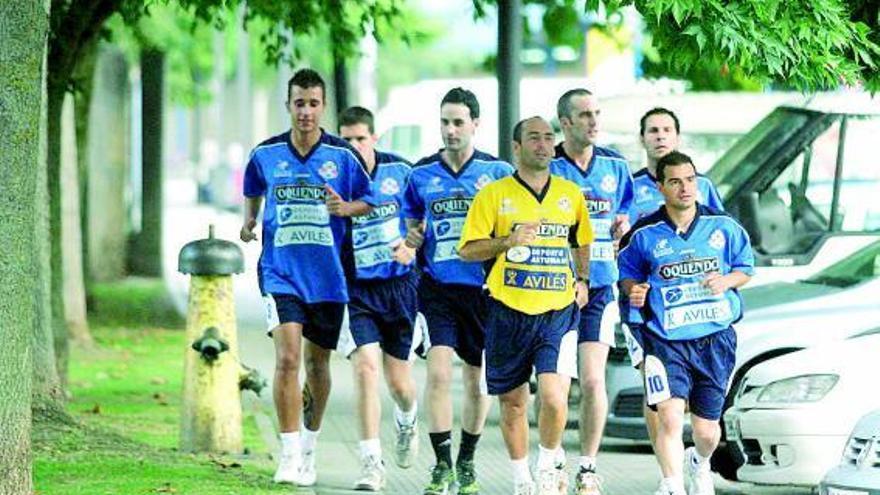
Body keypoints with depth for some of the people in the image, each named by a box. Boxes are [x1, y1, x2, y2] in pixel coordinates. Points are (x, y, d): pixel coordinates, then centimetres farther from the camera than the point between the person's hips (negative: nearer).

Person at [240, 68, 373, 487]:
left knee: (317, 362, 13)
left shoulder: (343, 155, -3)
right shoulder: (265, 154, 1)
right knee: (287, 357, -16)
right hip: (281, 272, -1)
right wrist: (249, 221, 13)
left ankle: (309, 446, 33)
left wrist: (347, 208, -13)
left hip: (328, 276, 1)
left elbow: (370, 200, 4)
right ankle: (289, 455, -15)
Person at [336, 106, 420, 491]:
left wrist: (411, 247, -10)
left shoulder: (399, 171, -2)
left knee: (399, 381, 8)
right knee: (366, 367, -18)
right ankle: (371, 463, -15)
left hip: (399, 284, 1)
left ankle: (406, 422, 45)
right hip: (356, 289, -1)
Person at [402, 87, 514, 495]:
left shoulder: (498, 172, 0)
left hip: (482, 288, 0)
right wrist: (412, 239, -3)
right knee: (438, 372, -14)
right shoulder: (422, 174, 5)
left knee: (477, 380, 8)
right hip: (437, 288, 0)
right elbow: (412, 220, 18)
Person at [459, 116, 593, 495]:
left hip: (559, 312, 1)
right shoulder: (494, 194, 0)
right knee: (513, 402, 7)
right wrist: (508, 241, -17)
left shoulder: (571, 194, 10)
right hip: (509, 312, -1)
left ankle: (550, 462, 11)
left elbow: (583, 242, 25)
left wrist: (582, 279, 10)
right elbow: (468, 250, -2)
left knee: (554, 397, -15)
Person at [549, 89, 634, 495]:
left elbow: (624, 213, 22)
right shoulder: (545, 168, -2)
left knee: (592, 381, -5)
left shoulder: (615, 166, 9)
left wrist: (622, 226, -1)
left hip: (598, 289, 2)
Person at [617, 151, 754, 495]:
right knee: (670, 417, -23)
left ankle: (699, 464, 45)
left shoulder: (723, 227, 2)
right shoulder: (644, 234, -1)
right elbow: (627, 272, 13)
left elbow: (746, 267, 13)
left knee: (707, 430, 11)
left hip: (716, 338, 2)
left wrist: (726, 281, -8)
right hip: (665, 341, -2)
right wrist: (633, 290, -9)